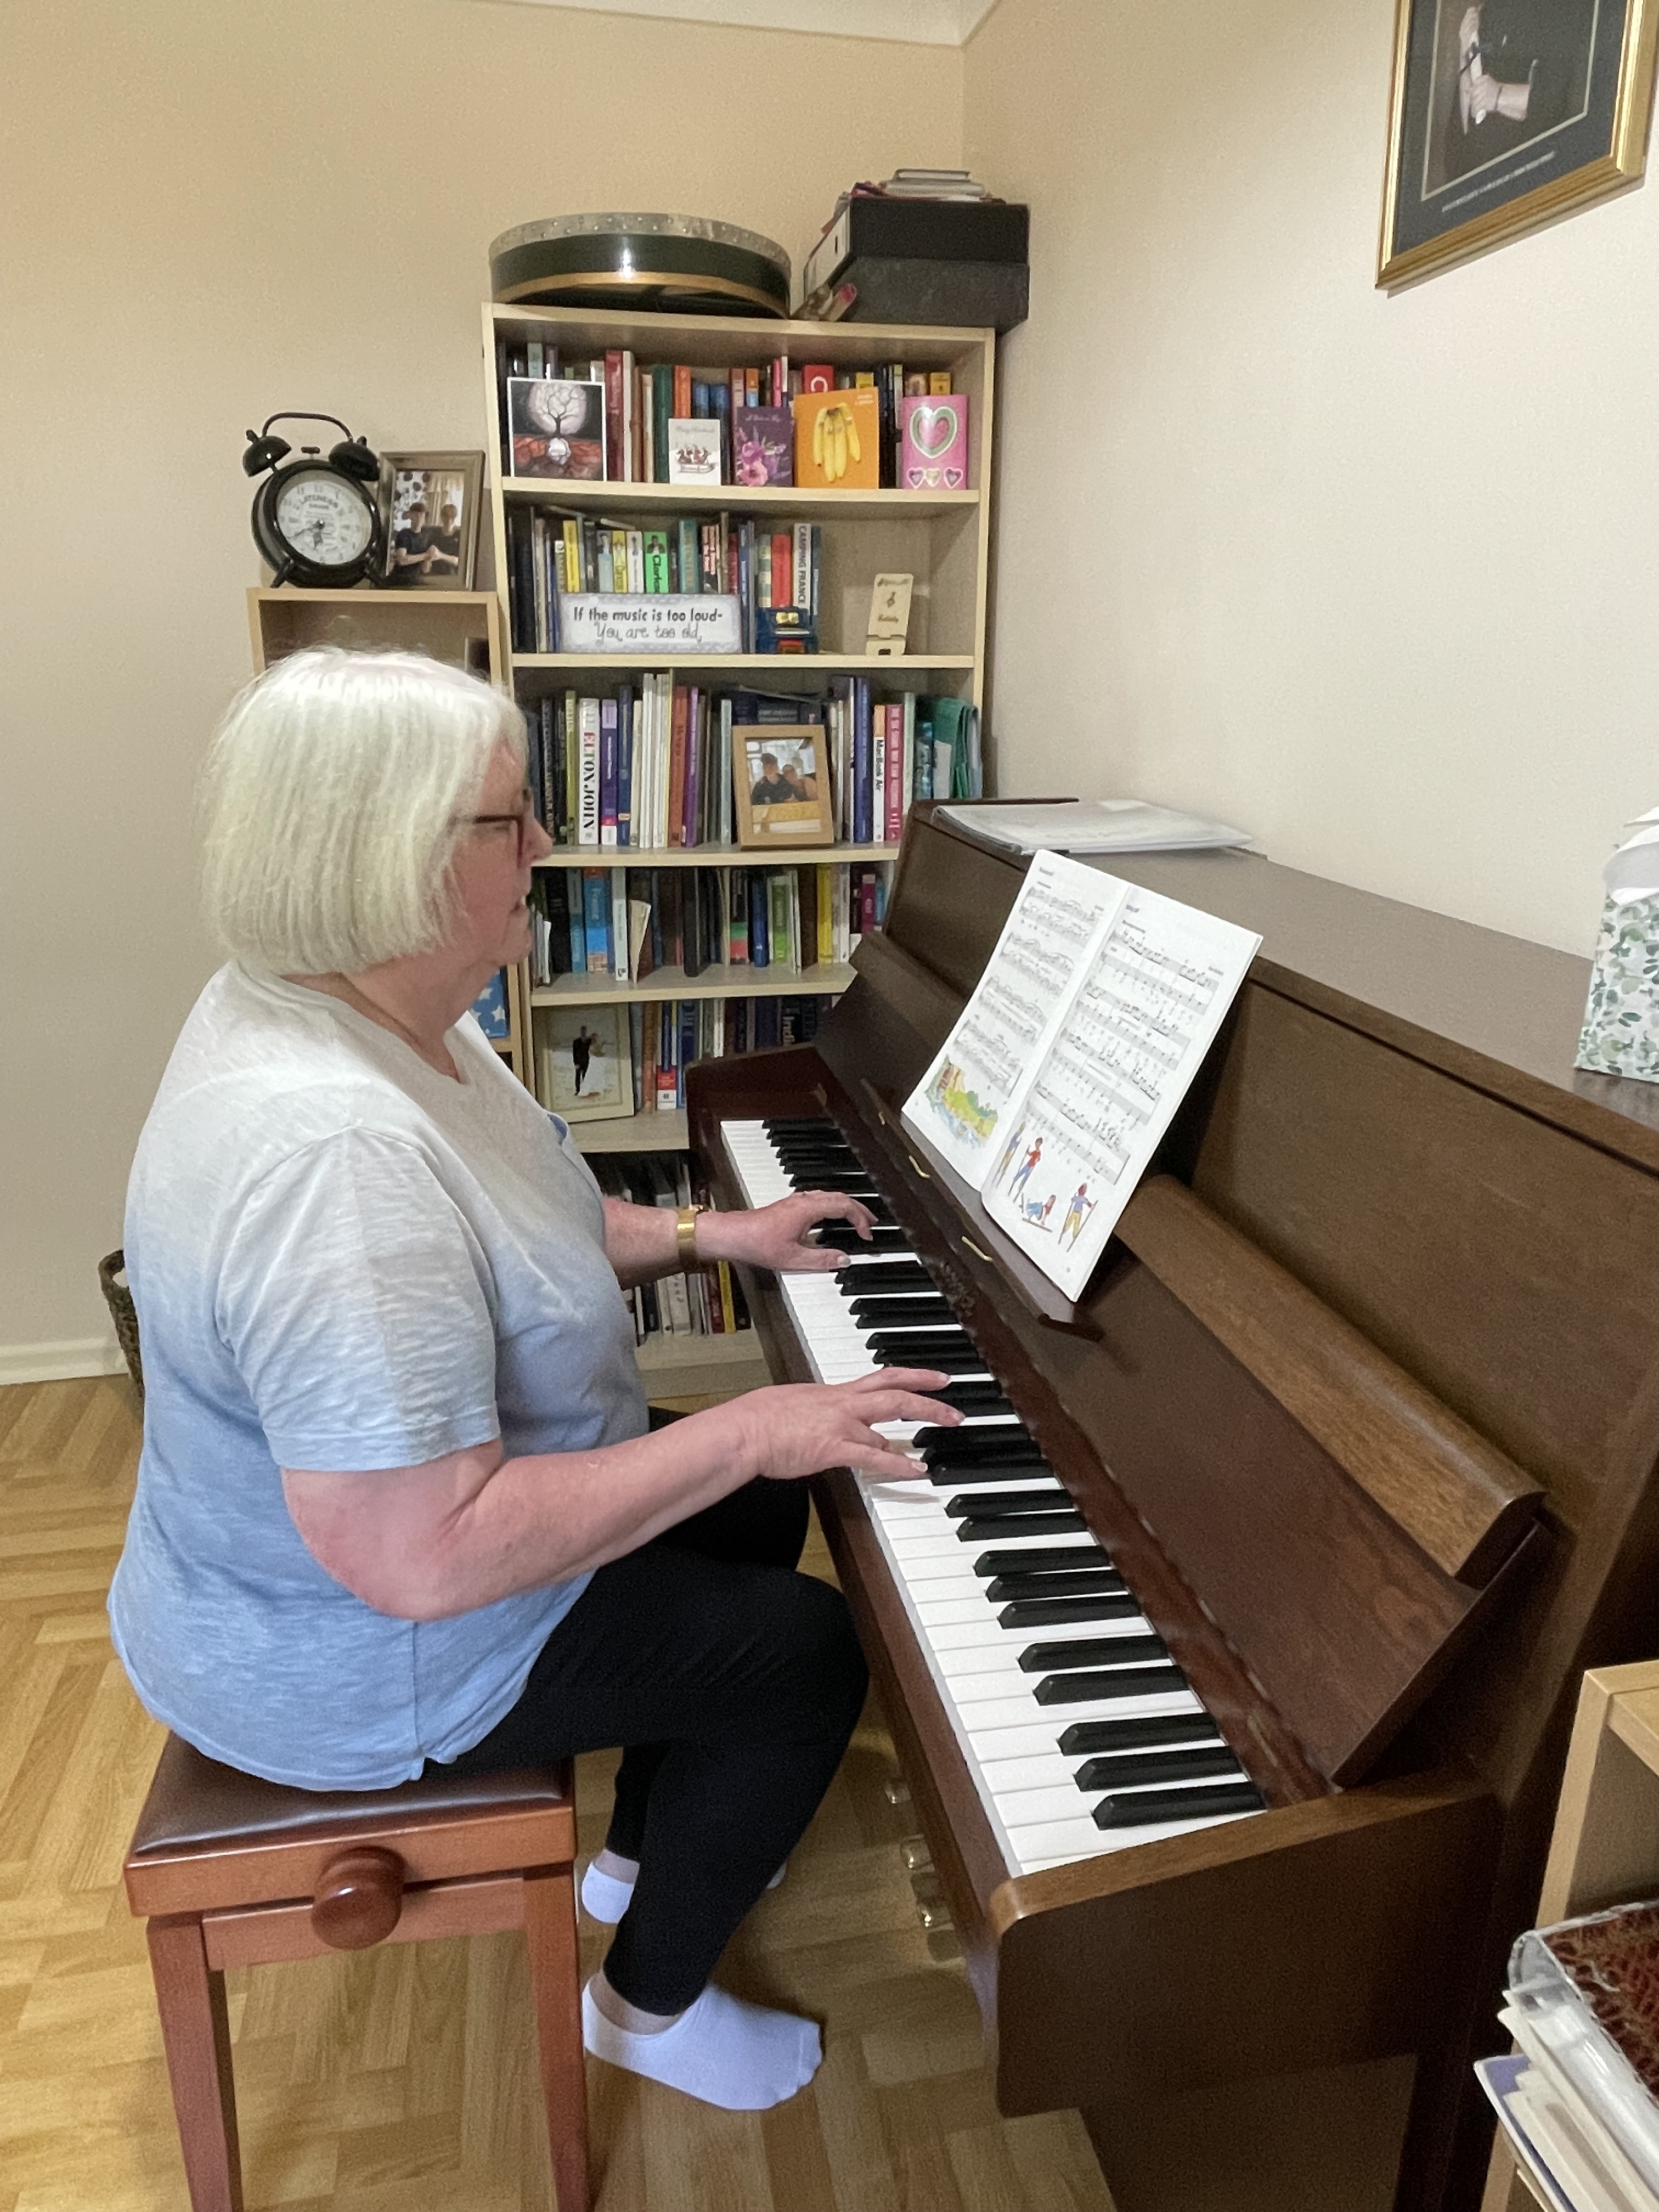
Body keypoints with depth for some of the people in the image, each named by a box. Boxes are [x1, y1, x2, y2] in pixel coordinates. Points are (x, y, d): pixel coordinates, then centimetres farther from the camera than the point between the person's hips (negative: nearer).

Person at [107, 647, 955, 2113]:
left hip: (421, 1511, 10)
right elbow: (427, 1559, -37)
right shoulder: (332, 1152, -38)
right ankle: (650, 2002, 25)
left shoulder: (349, 1006, -4)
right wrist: (746, 1430, -30)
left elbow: (505, 1237, 11)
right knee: (810, 1653, -1)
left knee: (761, 1510, 19)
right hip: (352, 1657, -9)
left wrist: (704, 1235, 4)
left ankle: (646, 1855, 38)